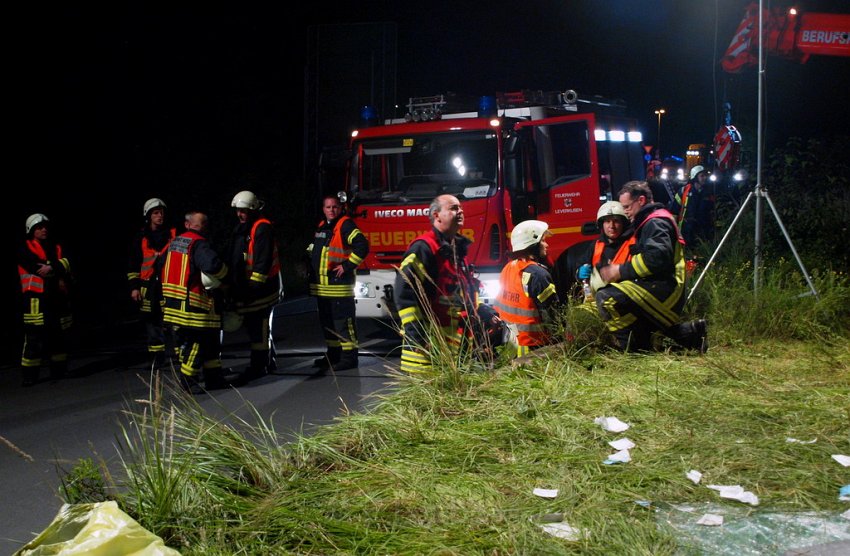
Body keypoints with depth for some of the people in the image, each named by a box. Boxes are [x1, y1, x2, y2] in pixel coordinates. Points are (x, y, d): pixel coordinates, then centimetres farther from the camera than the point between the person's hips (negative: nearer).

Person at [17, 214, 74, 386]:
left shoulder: (56, 248, 18)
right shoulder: (25, 249, 2)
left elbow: (66, 263, -1)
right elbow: (36, 268, -13)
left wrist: (51, 267, -21)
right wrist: (58, 279, -9)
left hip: (58, 297, 6)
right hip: (36, 299, -5)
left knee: (59, 335, 9)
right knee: (35, 337, -11)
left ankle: (59, 370, 20)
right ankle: (29, 375, -8)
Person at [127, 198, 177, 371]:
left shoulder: (173, 234, 6)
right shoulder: (141, 238, 6)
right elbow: (133, 265, 8)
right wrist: (134, 287, 1)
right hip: (149, 288, 1)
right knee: (152, 322, 6)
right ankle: (156, 357, 16)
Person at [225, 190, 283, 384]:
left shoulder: (262, 228, -15)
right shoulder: (241, 228, 16)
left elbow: (263, 260, -23)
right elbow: (235, 259, 23)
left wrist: (255, 283, -24)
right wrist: (233, 286, 21)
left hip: (262, 287, -10)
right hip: (246, 287, 10)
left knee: (259, 328, -7)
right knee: (252, 325, 16)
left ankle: (258, 366, -3)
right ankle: (269, 362, 26)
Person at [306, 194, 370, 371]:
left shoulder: (345, 225, -10)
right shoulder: (321, 226, 17)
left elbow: (362, 245, -21)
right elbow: (314, 249, 34)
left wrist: (348, 266, -19)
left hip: (339, 284, -9)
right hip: (322, 285, 9)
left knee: (343, 322, -7)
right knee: (327, 321, 16)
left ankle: (349, 357, -3)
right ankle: (333, 354, 26)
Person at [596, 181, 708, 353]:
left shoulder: (656, 222, -9)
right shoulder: (648, 223, 25)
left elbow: (657, 257, -25)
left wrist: (622, 271, -19)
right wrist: (618, 270, 7)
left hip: (662, 290, -11)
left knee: (606, 298, -24)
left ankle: (632, 350, -19)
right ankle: (692, 333, 20)